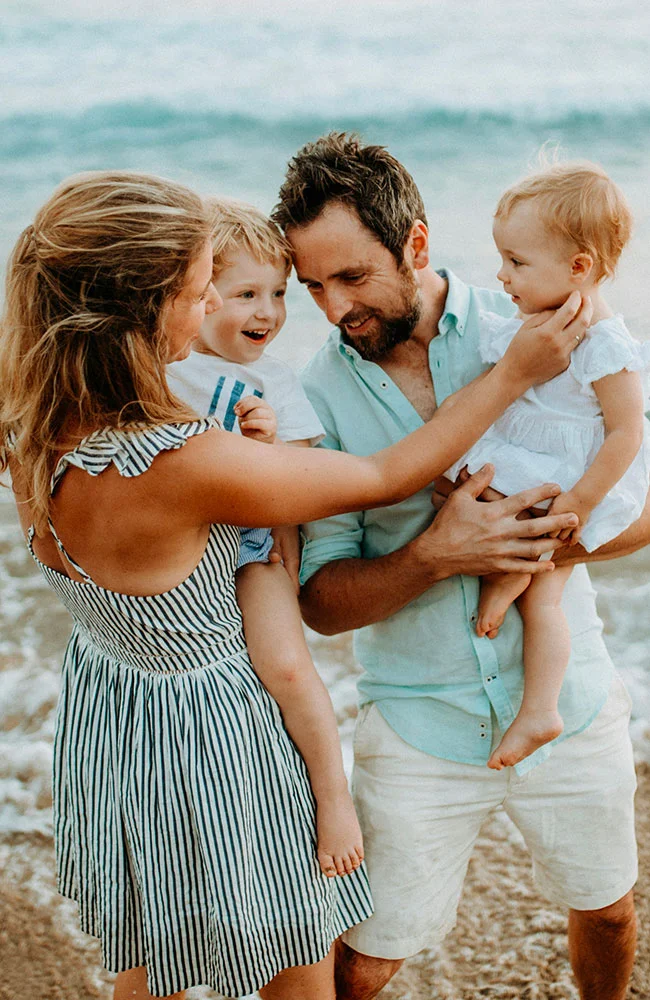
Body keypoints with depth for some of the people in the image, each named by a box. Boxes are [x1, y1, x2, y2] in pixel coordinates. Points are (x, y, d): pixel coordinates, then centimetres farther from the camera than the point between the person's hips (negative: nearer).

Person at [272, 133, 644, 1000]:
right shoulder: (320, 394, -10)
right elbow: (321, 599, -10)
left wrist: (534, 542, -23)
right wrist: (433, 555, -28)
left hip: (569, 704, 2)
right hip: (421, 728, -1)